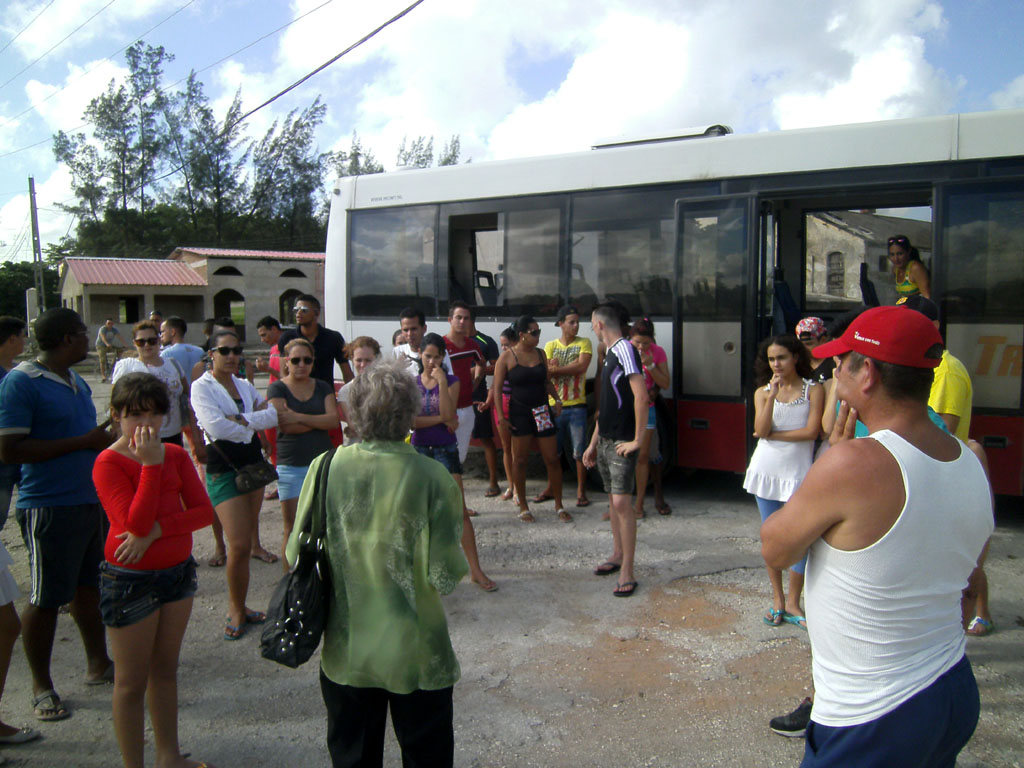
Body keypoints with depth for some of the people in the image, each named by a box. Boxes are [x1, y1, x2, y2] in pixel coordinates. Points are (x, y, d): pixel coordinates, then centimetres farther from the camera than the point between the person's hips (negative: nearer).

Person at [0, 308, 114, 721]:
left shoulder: (77, 382, 14)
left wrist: (108, 436, 7)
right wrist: (85, 441, -20)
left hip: (92, 499, 8)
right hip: (50, 507, -8)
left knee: (90, 585, 18)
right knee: (46, 598, 3)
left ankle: (98, 664, 32)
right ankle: (42, 686, 19)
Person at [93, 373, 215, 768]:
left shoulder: (175, 455, 1)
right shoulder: (108, 463, -14)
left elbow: (204, 511, -7)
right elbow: (134, 523, -26)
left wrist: (155, 531, -20)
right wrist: (151, 464, -26)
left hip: (178, 571, 6)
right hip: (130, 579, -6)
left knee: (165, 669, 19)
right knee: (132, 681, 7)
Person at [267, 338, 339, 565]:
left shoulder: (323, 388, 10)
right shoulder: (277, 389, 1)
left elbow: (334, 420, -5)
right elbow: (285, 425, -13)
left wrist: (300, 417, -14)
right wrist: (319, 421, -6)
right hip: (291, 467, -3)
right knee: (293, 529, 0)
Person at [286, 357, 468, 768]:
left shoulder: (325, 468, -12)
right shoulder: (431, 477, -19)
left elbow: (297, 554, -3)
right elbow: (445, 575, -17)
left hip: (344, 652, 3)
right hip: (414, 653, -2)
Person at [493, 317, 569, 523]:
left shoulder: (540, 354, 9)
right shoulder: (507, 356, -4)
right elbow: (497, 386, -4)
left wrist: (557, 399, 3)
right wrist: (500, 413, -11)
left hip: (543, 411, 4)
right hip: (519, 412, -4)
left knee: (552, 459, 3)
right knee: (520, 460, 3)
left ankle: (559, 506, 15)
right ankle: (523, 507, 16)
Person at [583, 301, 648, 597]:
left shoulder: (624, 349, -14)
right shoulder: (609, 353, 14)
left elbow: (641, 396, -23)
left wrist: (637, 439, -20)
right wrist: (593, 443, 19)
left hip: (622, 442, -9)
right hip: (605, 440, 9)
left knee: (621, 501, -10)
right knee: (613, 500, 15)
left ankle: (628, 571, -4)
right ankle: (617, 556, 28)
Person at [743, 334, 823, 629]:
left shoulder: (813, 390, -1)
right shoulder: (763, 391, 4)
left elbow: (812, 430, -12)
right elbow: (760, 430, -10)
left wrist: (773, 434, -9)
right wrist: (772, 395, -16)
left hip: (798, 472, -2)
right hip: (766, 469, 2)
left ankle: (793, 602, 13)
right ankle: (778, 598, 21)